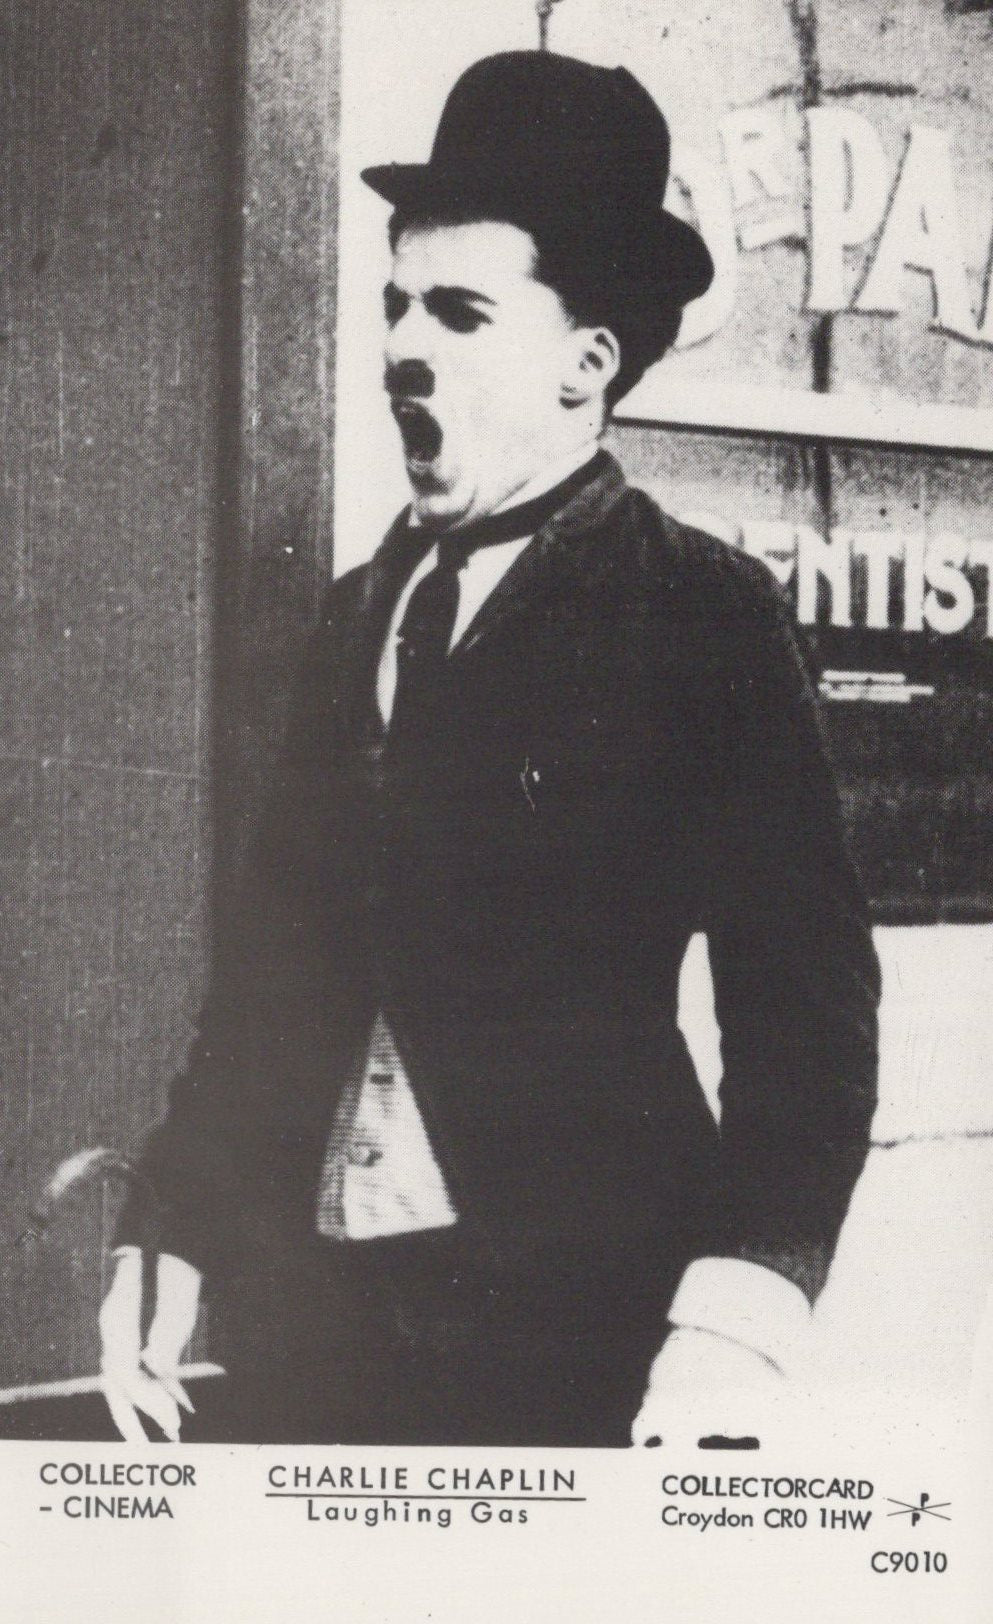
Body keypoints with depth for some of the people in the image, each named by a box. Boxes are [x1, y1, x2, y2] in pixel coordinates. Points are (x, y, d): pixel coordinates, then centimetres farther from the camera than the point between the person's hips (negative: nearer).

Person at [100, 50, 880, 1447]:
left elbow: (803, 995, -10)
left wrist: (737, 1315, -20)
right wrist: (174, 1229, 7)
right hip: (306, 1301, 5)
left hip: (573, 1320, -5)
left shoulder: (703, 615, -5)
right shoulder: (360, 611, 11)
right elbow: (278, 955, 13)